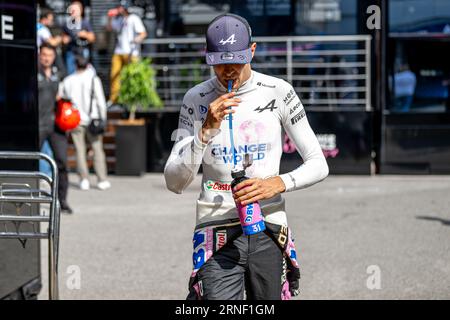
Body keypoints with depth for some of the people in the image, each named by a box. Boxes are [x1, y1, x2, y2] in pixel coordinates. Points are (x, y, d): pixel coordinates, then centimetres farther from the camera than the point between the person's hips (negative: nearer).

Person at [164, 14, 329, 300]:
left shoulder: (279, 92, 0)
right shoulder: (197, 99, 0)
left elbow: (319, 165, 0)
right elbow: (175, 183, -6)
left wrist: (279, 183, -18)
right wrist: (207, 130, -19)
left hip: (269, 230, 1)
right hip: (217, 234, -1)